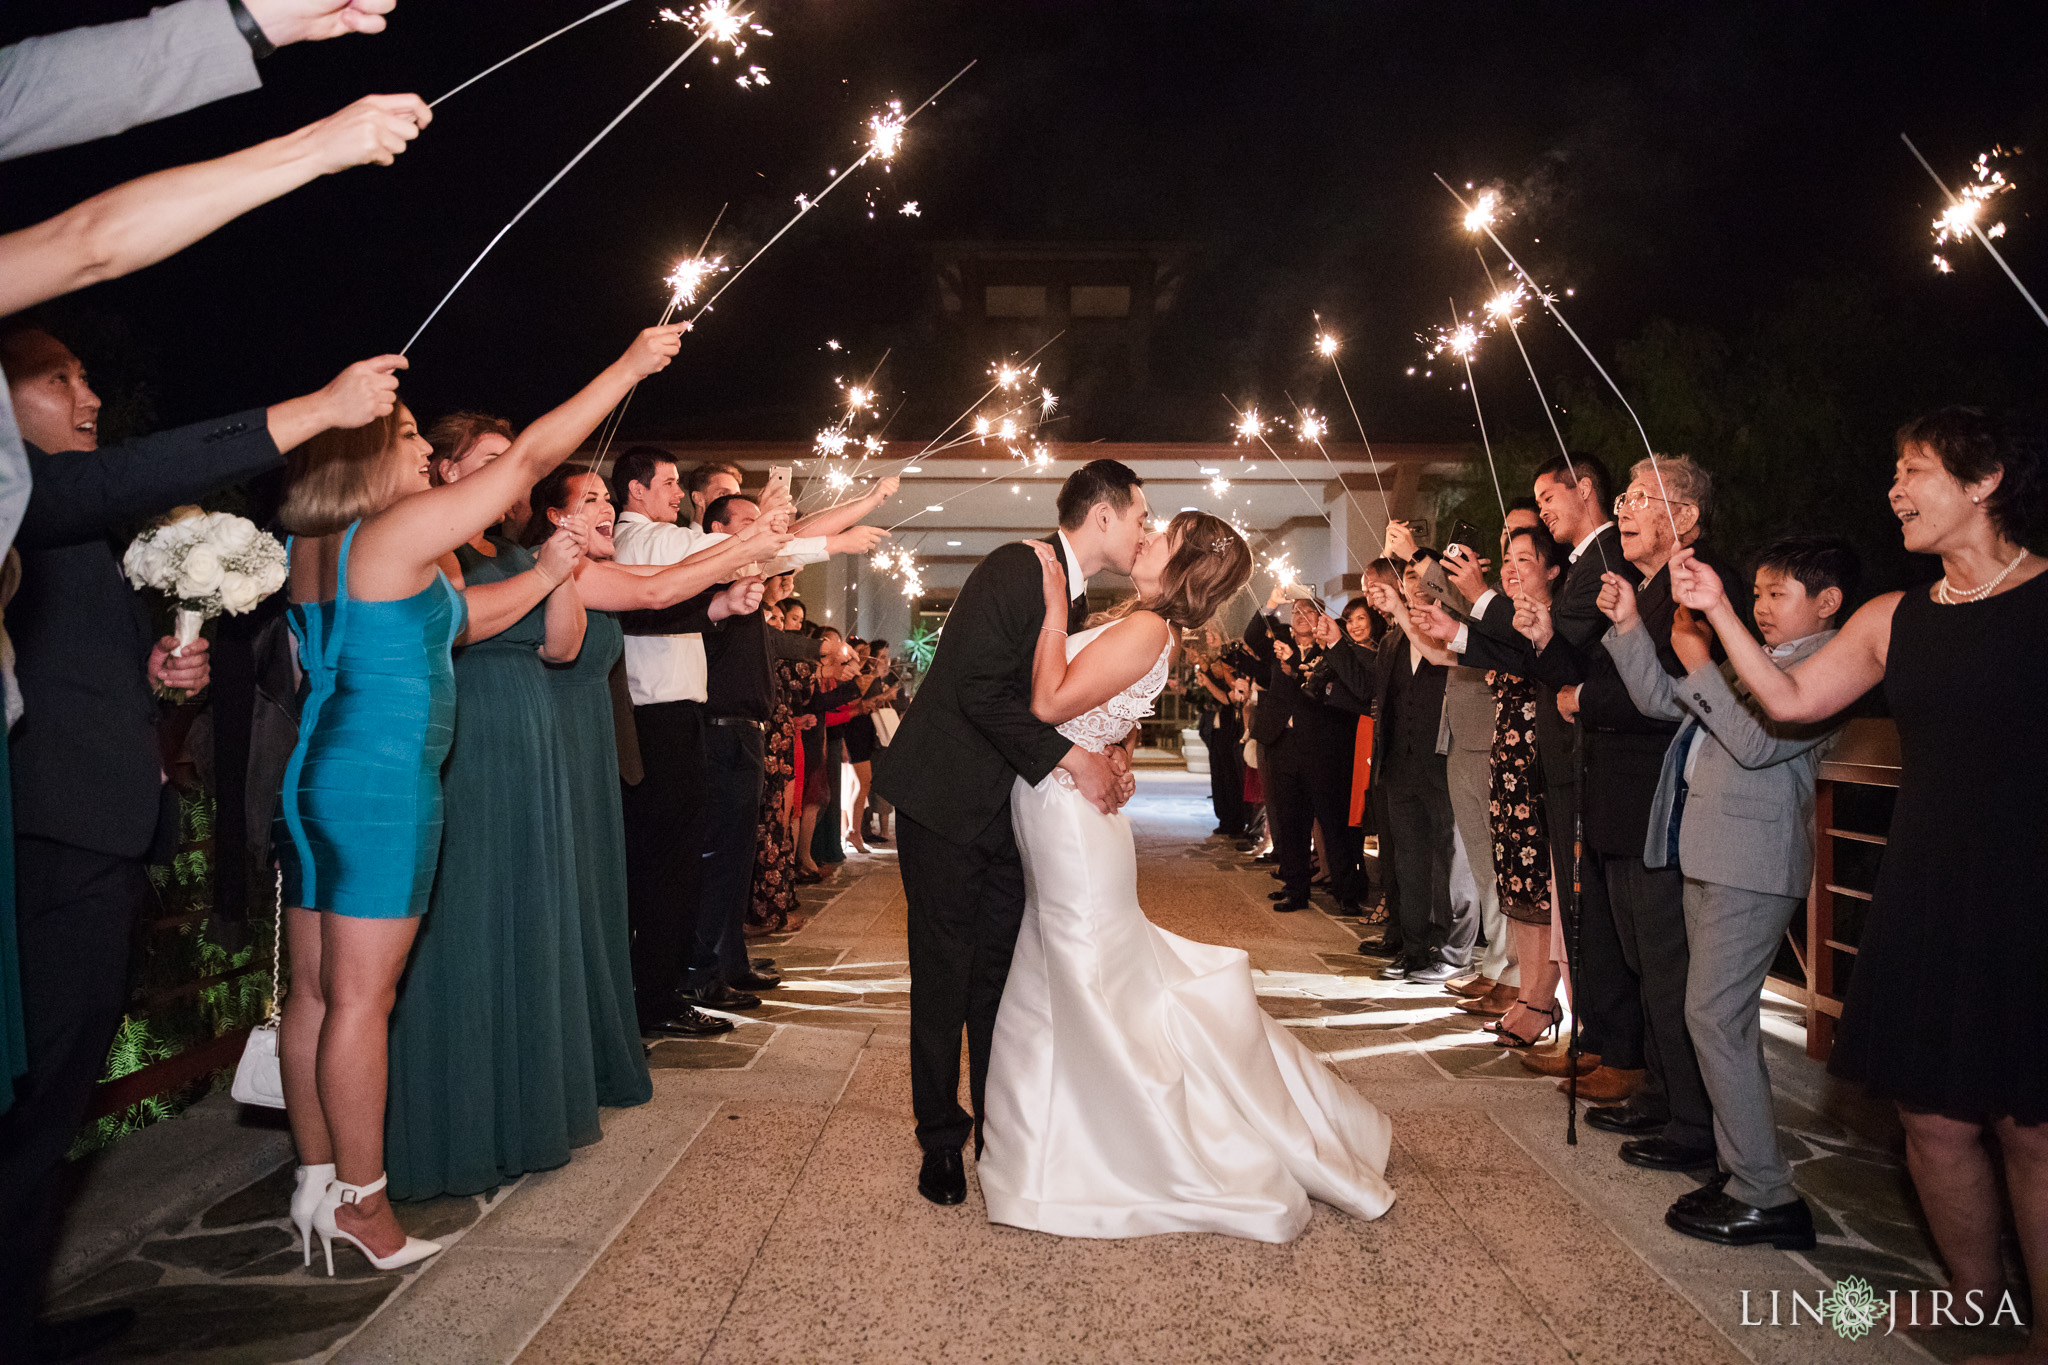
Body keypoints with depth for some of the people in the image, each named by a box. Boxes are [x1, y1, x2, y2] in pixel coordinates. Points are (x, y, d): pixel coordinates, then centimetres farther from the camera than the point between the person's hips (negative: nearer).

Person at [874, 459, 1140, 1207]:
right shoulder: (1016, 570, -16)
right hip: (946, 798, -8)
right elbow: (983, 695, -23)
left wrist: (1105, 762, -3)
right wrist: (1073, 759, -23)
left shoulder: (1077, 599, 11)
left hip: (1010, 805, 8)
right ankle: (941, 1139, 16)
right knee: (945, 971, 1)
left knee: (1003, 970, 10)